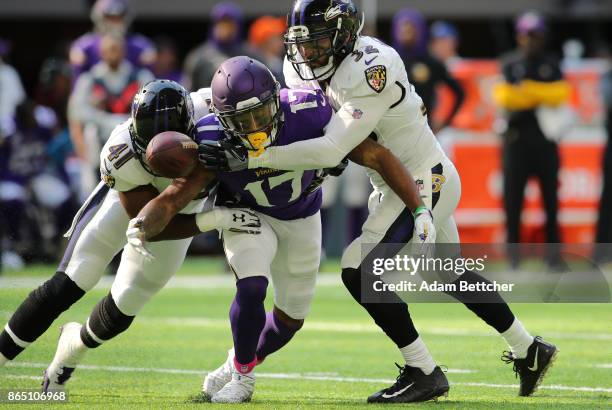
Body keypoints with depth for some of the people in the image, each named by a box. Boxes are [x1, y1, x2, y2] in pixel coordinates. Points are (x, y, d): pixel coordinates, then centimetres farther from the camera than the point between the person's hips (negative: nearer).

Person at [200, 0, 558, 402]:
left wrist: (251, 158, -34)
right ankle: (529, 350, 37)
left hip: (425, 181, -10)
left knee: (361, 269, -15)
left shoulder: (369, 71, -27)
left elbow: (331, 150, -31)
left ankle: (423, 373, -7)